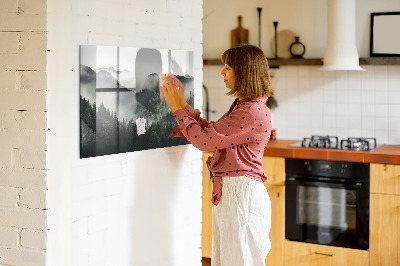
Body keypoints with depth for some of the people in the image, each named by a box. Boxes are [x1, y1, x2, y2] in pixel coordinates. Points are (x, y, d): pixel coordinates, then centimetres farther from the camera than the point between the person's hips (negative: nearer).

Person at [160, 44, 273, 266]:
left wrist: (178, 108, -7)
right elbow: (210, 132, 16)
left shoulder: (253, 112, -20)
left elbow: (204, 139, -19)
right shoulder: (242, 106, 14)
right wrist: (182, 105, 14)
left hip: (242, 194, -10)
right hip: (228, 192, 10)